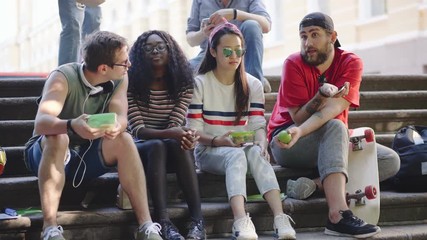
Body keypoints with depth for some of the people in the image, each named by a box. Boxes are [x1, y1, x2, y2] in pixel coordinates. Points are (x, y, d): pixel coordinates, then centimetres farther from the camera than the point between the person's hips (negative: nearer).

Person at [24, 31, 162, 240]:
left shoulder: (119, 79, -7)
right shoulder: (63, 77, -23)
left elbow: (121, 117, -22)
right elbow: (41, 123, -38)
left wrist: (116, 127, -47)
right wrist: (72, 125, -60)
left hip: (87, 156, 4)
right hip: (48, 152, -4)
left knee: (124, 140, -24)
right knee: (58, 138, -37)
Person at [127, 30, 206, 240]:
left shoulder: (183, 83, 1)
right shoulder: (131, 83, -7)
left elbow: (175, 125, -7)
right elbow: (137, 130, -15)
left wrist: (183, 134, -32)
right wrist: (168, 133, -32)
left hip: (171, 152, 2)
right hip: (140, 149, -2)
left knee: (179, 144, -33)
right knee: (157, 146, -35)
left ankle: (198, 220, -40)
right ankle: (163, 222, -45)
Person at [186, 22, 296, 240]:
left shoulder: (253, 85, 8)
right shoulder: (200, 84, -2)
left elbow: (258, 125, -1)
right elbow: (193, 130, -6)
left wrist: (261, 144, -24)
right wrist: (218, 140, -25)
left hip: (243, 148, 3)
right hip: (209, 151, -2)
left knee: (255, 153, -34)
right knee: (237, 155, -36)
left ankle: (280, 219, -49)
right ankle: (241, 222, -56)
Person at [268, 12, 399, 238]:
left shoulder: (351, 63, -8)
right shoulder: (294, 64, -12)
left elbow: (334, 108, -23)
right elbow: (298, 118, -15)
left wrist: (300, 132, -39)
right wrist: (322, 96, -34)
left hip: (330, 142, 4)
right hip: (285, 143, -4)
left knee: (390, 161, -12)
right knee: (335, 127, -34)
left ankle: (316, 184, -25)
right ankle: (339, 215, -48)